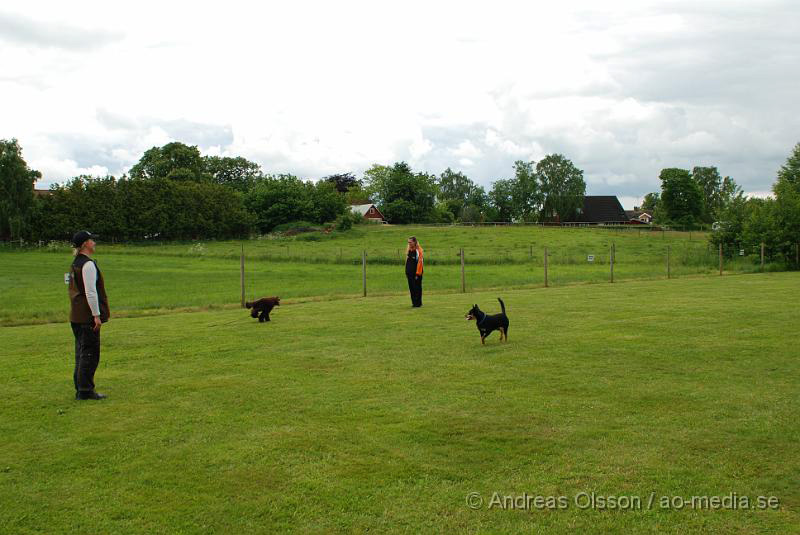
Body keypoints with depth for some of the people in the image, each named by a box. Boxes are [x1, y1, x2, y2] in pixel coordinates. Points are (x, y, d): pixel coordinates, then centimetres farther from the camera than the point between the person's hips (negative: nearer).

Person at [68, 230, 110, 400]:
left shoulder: (75, 264, 15)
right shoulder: (88, 265, -15)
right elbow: (90, 292, -20)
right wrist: (96, 315, -18)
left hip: (76, 316, 10)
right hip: (88, 316, -10)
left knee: (81, 353, 14)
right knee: (90, 354, -4)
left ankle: (80, 389, 20)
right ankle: (85, 390, -1)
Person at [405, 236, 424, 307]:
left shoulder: (418, 250, -11)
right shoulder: (408, 250, 12)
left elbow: (419, 262, -14)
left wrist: (417, 274, -16)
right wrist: (406, 272, 13)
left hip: (416, 273, -7)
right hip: (409, 273, 7)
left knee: (417, 287, -3)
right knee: (411, 288, 9)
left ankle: (418, 303, 4)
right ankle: (414, 302, 17)